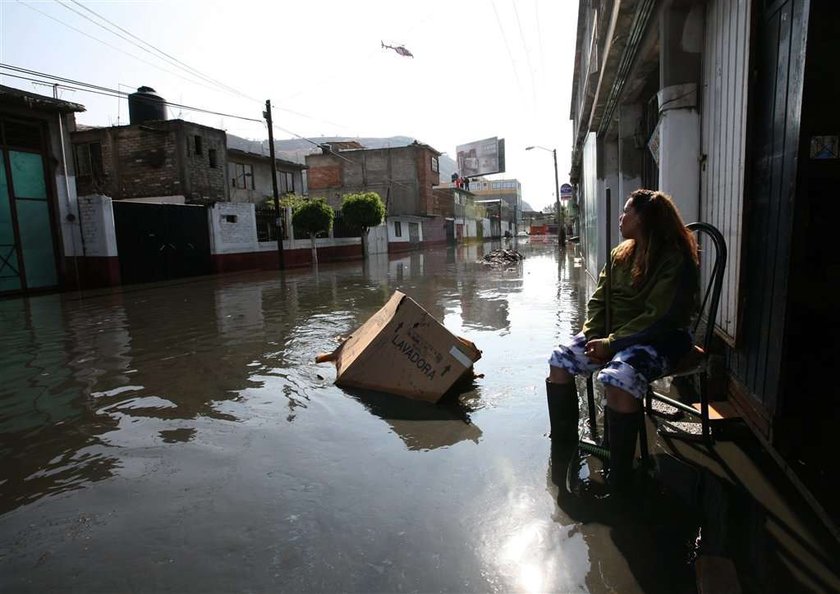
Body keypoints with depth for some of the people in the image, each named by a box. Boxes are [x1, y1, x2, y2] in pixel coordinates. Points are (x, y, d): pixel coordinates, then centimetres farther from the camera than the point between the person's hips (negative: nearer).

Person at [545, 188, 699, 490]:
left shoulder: (675, 259, -14)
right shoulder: (622, 253, 9)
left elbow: (657, 318, -21)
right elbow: (599, 299, 8)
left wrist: (611, 344, -21)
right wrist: (594, 336, -8)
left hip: (659, 338, -8)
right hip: (612, 333, 8)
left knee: (617, 380, -35)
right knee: (560, 360, -7)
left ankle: (619, 475, -20)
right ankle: (564, 447, 4)